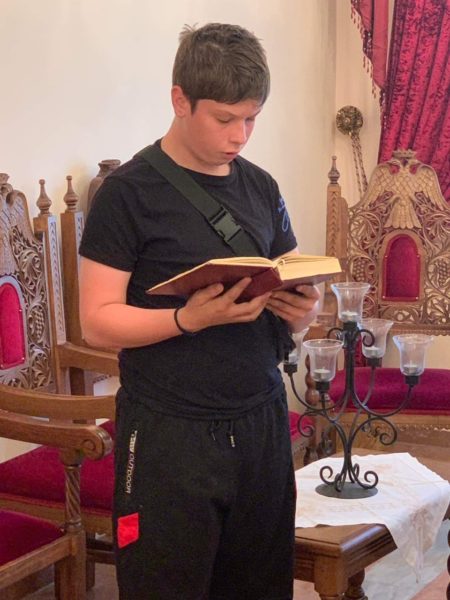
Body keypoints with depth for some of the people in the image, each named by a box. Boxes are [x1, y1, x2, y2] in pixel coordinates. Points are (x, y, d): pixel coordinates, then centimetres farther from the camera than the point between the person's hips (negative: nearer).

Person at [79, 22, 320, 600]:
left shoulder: (261, 188, 10)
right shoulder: (129, 192, -7)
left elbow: (293, 290, 17)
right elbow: (98, 321, -10)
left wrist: (300, 307, -6)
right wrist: (190, 318, -25)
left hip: (262, 423, 5)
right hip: (169, 436, -5)